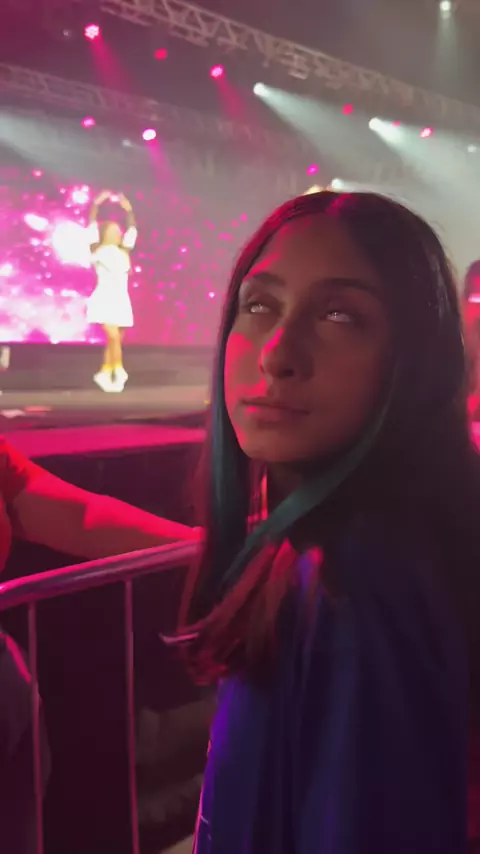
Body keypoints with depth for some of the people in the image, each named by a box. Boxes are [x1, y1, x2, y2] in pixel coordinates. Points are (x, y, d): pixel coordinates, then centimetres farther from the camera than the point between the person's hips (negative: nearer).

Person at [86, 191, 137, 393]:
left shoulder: (122, 252, 13)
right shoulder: (97, 250, 1)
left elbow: (132, 230, 11)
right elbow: (92, 226, -6)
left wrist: (128, 210, 4)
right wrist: (96, 204, -9)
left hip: (121, 299, 6)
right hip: (105, 299, -6)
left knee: (116, 340, 7)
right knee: (114, 336, -17)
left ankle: (105, 373, 17)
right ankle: (119, 371, -7)